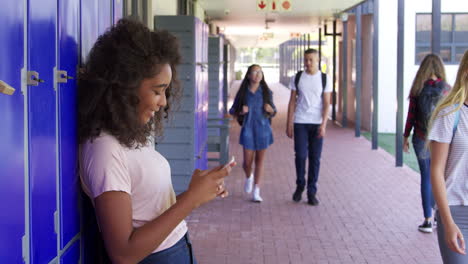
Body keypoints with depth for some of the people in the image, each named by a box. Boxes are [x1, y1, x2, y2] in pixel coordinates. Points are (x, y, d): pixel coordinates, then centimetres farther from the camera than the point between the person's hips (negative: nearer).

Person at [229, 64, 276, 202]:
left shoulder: (266, 92, 2)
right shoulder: (243, 92, -1)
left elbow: (273, 111, 10)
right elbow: (232, 111, 7)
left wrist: (270, 109, -12)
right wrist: (241, 112, -13)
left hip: (263, 129, 1)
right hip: (248, 129, -1)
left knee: (260, 160, 3)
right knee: (248, 161, 0)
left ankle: (256, 192, 9)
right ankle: (248, 177, 36)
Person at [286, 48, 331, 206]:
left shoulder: (324, 79, 2)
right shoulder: (297, 78, 5)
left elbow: (326, 103, 0)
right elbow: (292, 101, 7)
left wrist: (323, 124, -11)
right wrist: (289, 124, 1)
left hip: (317, 123, 0)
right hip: (300, 122, 0)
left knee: (315, 158, 2)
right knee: (300, 155, -4)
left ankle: (312, 192, 10)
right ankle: (300, 186, 19)